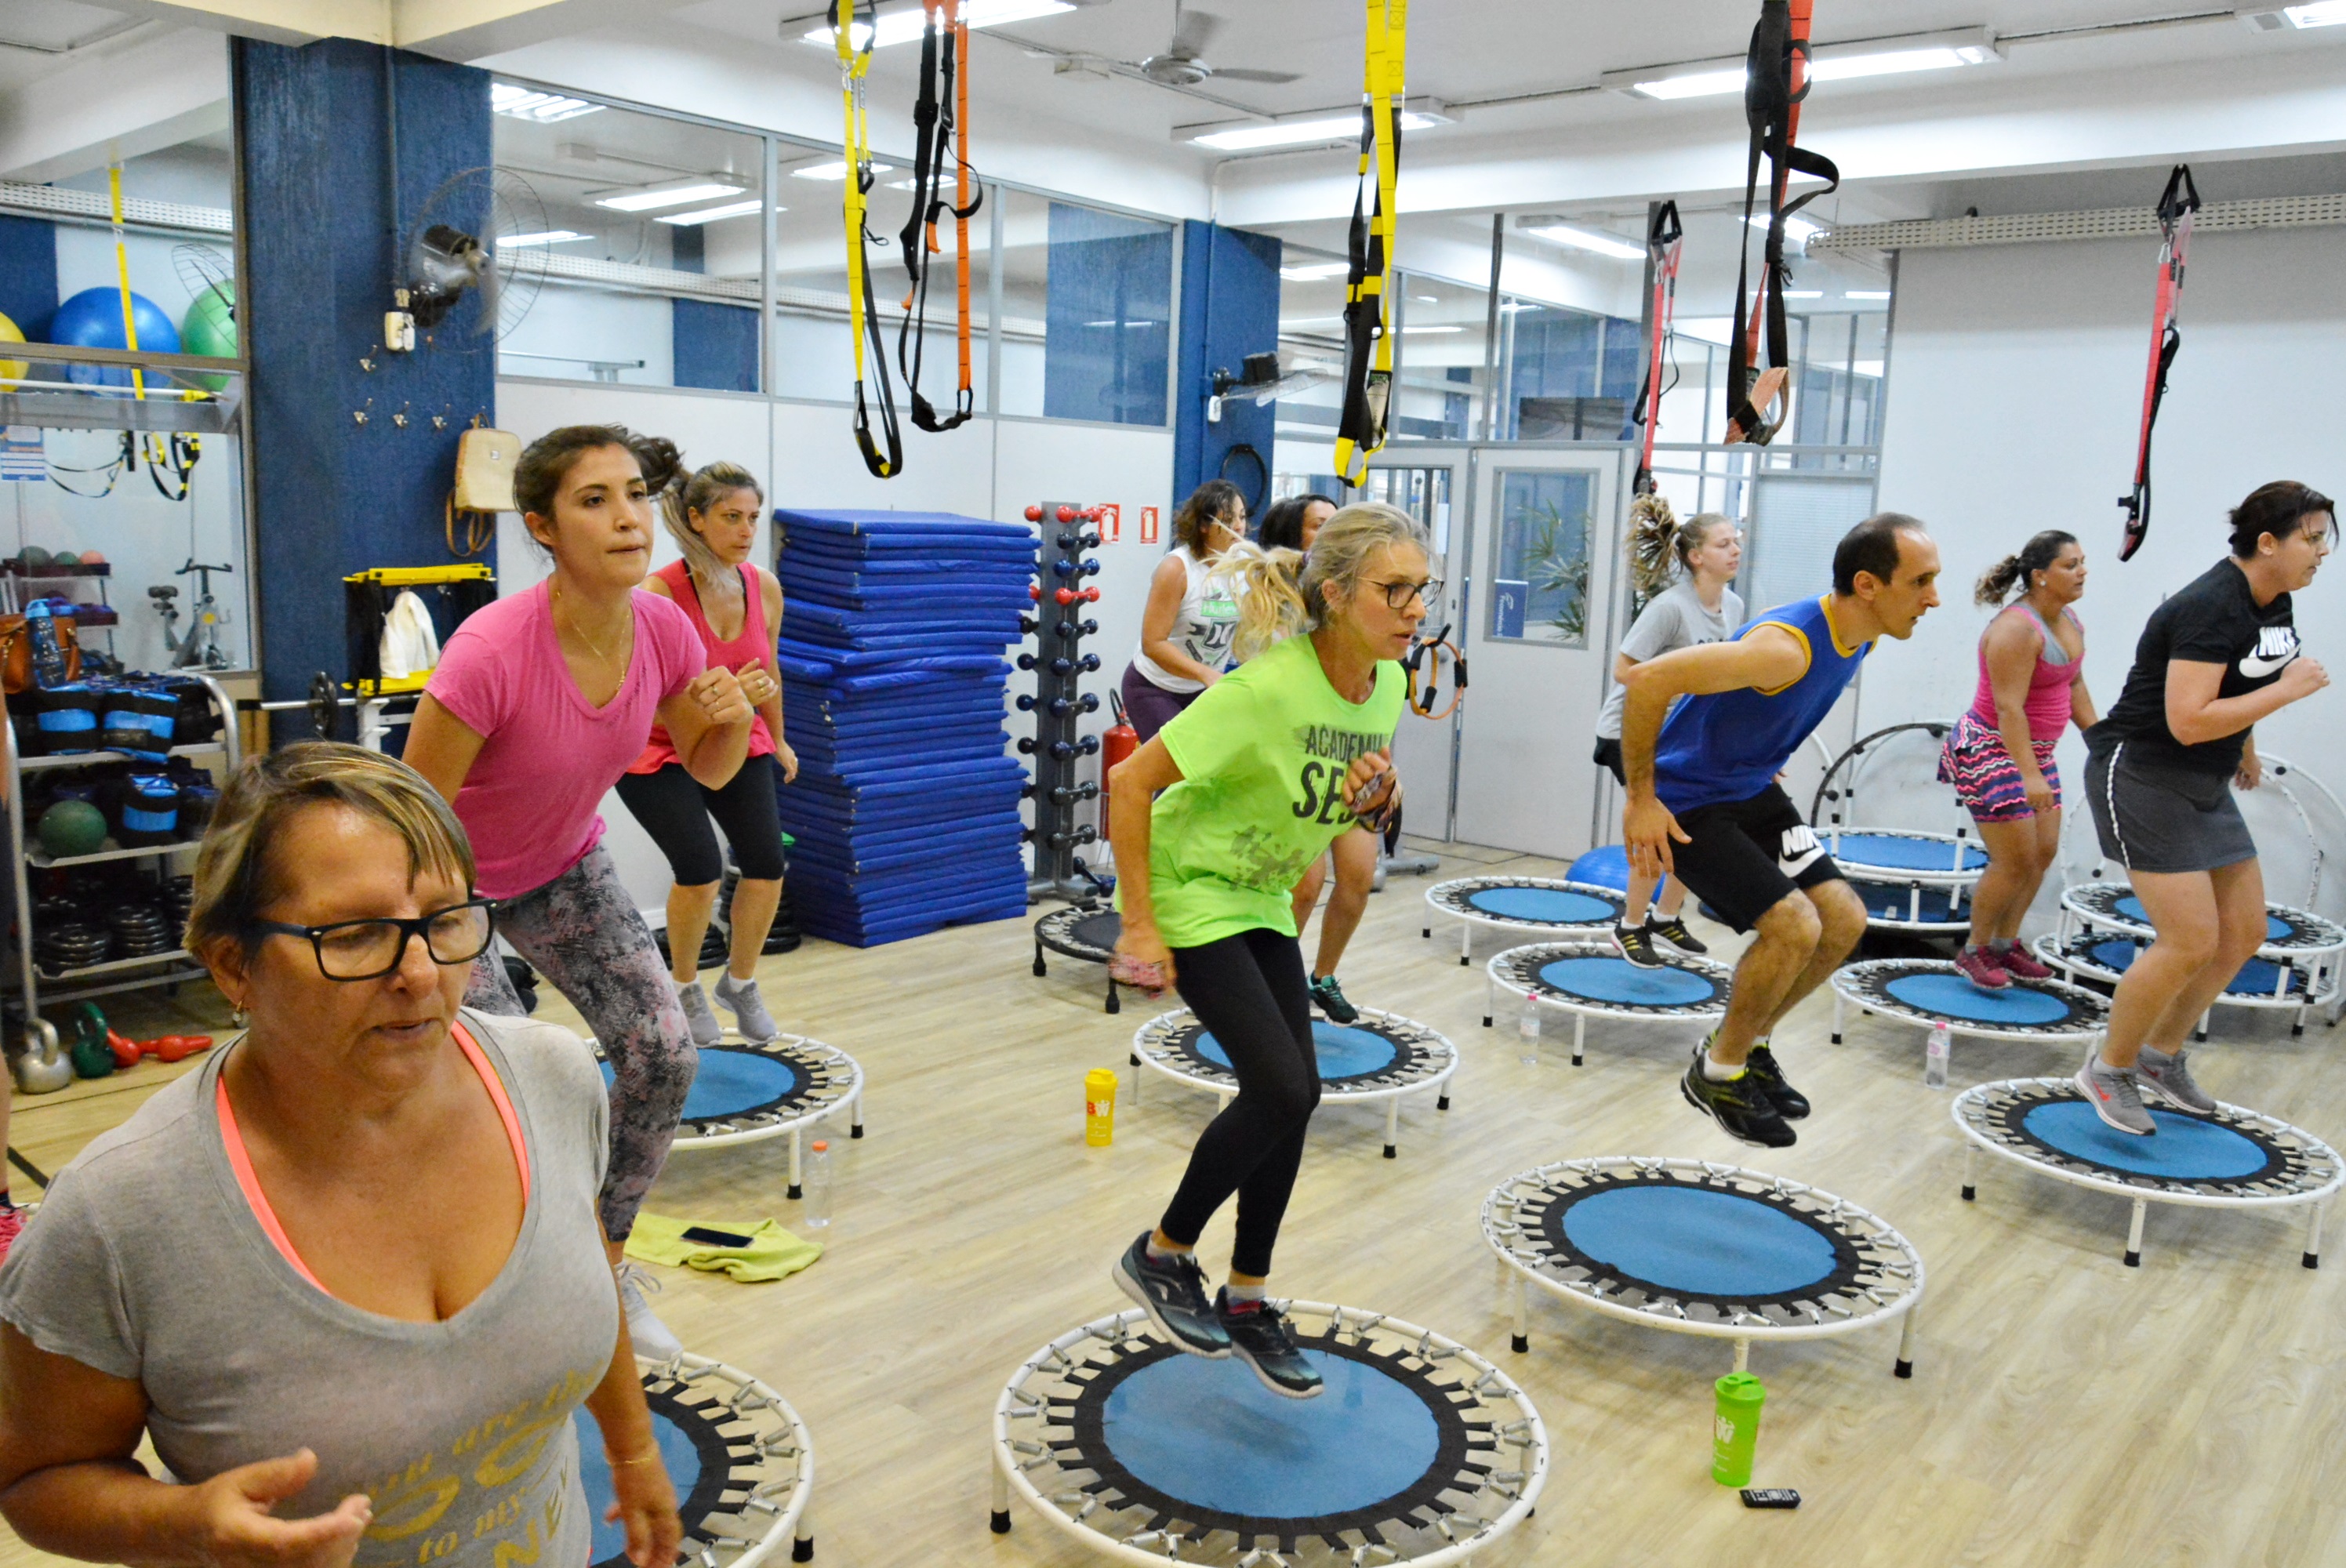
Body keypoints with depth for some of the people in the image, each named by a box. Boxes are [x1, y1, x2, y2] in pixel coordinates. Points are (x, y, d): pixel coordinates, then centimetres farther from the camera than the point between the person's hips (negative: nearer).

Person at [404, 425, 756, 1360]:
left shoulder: (662, 629, -17)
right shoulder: (491, 651, -34)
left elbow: (706, 769, 0)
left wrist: (732, 718, -23)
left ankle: (604, 1269, 20)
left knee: (663, 1055, -4)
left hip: (565, 868, 5)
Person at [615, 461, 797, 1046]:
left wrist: (777, 740, 21)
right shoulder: (660, 593, -24)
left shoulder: (764, 587, -8)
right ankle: (685, 988, 10)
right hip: (659, 750, -4)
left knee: (767, 865, -11)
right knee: (701, 870, -20)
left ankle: (741, 984, 17)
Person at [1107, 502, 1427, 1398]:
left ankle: (1245, 1302, 22)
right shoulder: (1266, 689, -29)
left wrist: (1379, 796, -12)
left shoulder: (1385, 684, -6)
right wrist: (1139, 922, -23)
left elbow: (1360, 800, 12)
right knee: (1283, 1089, -14)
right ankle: (1162, 1256, 10)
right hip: (1190, 892, -7)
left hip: (1264, 898, 7)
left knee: (1289, 1096, 4)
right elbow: (1131, 783, -25)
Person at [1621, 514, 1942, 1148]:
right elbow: (1647, 679, -35)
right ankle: (1717, 1073, 4)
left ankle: (1748, 1046, 24)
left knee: (1844, 919, 6)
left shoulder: (1858, 638, -3)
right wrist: (1640, 799, -28)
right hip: (1688, 803, -9)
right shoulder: (1787, 646, -32)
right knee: (1794, 925, -18)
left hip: (1754, 792, 9)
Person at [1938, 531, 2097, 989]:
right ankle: (1975, 951, 8)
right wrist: (2030, 775, -31)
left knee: (2044, 852, 9)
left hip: (2035, 750, 9)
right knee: (2015, 860, -8)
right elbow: (2009, 707, -27)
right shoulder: (2017, 629, -22)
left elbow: (2075, 687, 18)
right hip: (1992, 750, -9)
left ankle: (2006, 944, 23)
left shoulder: (2071, 622, 6)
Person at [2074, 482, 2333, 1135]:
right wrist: (2287, 690, -22)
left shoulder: (2274, 604, 6)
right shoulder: (2211, 609, -22)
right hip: (2142, 778, -10)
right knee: (2191, 942, -12)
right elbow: (2188, 721, -30)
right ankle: (2108, 1070, 7)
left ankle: (2161, 1056, 26)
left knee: (2244, 933, 9)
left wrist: (2246, 751, 32)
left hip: (2204, 786, 10)